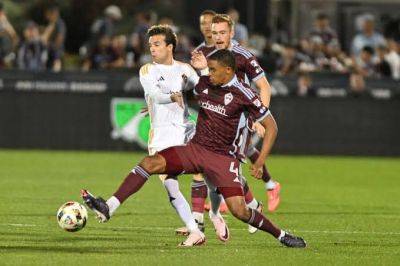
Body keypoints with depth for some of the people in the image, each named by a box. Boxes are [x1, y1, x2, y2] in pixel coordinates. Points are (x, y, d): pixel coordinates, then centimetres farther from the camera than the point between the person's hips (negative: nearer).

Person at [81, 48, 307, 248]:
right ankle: (108, 208, -22)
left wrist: (261, 161, -13)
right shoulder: (204, 84, 4)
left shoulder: (243, 95, -12)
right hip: (195, 148, 5)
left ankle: (281, 235, 7)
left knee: (239, 210, -18)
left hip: (224, 158, -5)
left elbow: (271, 126, -6)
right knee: (149, 163, -17)